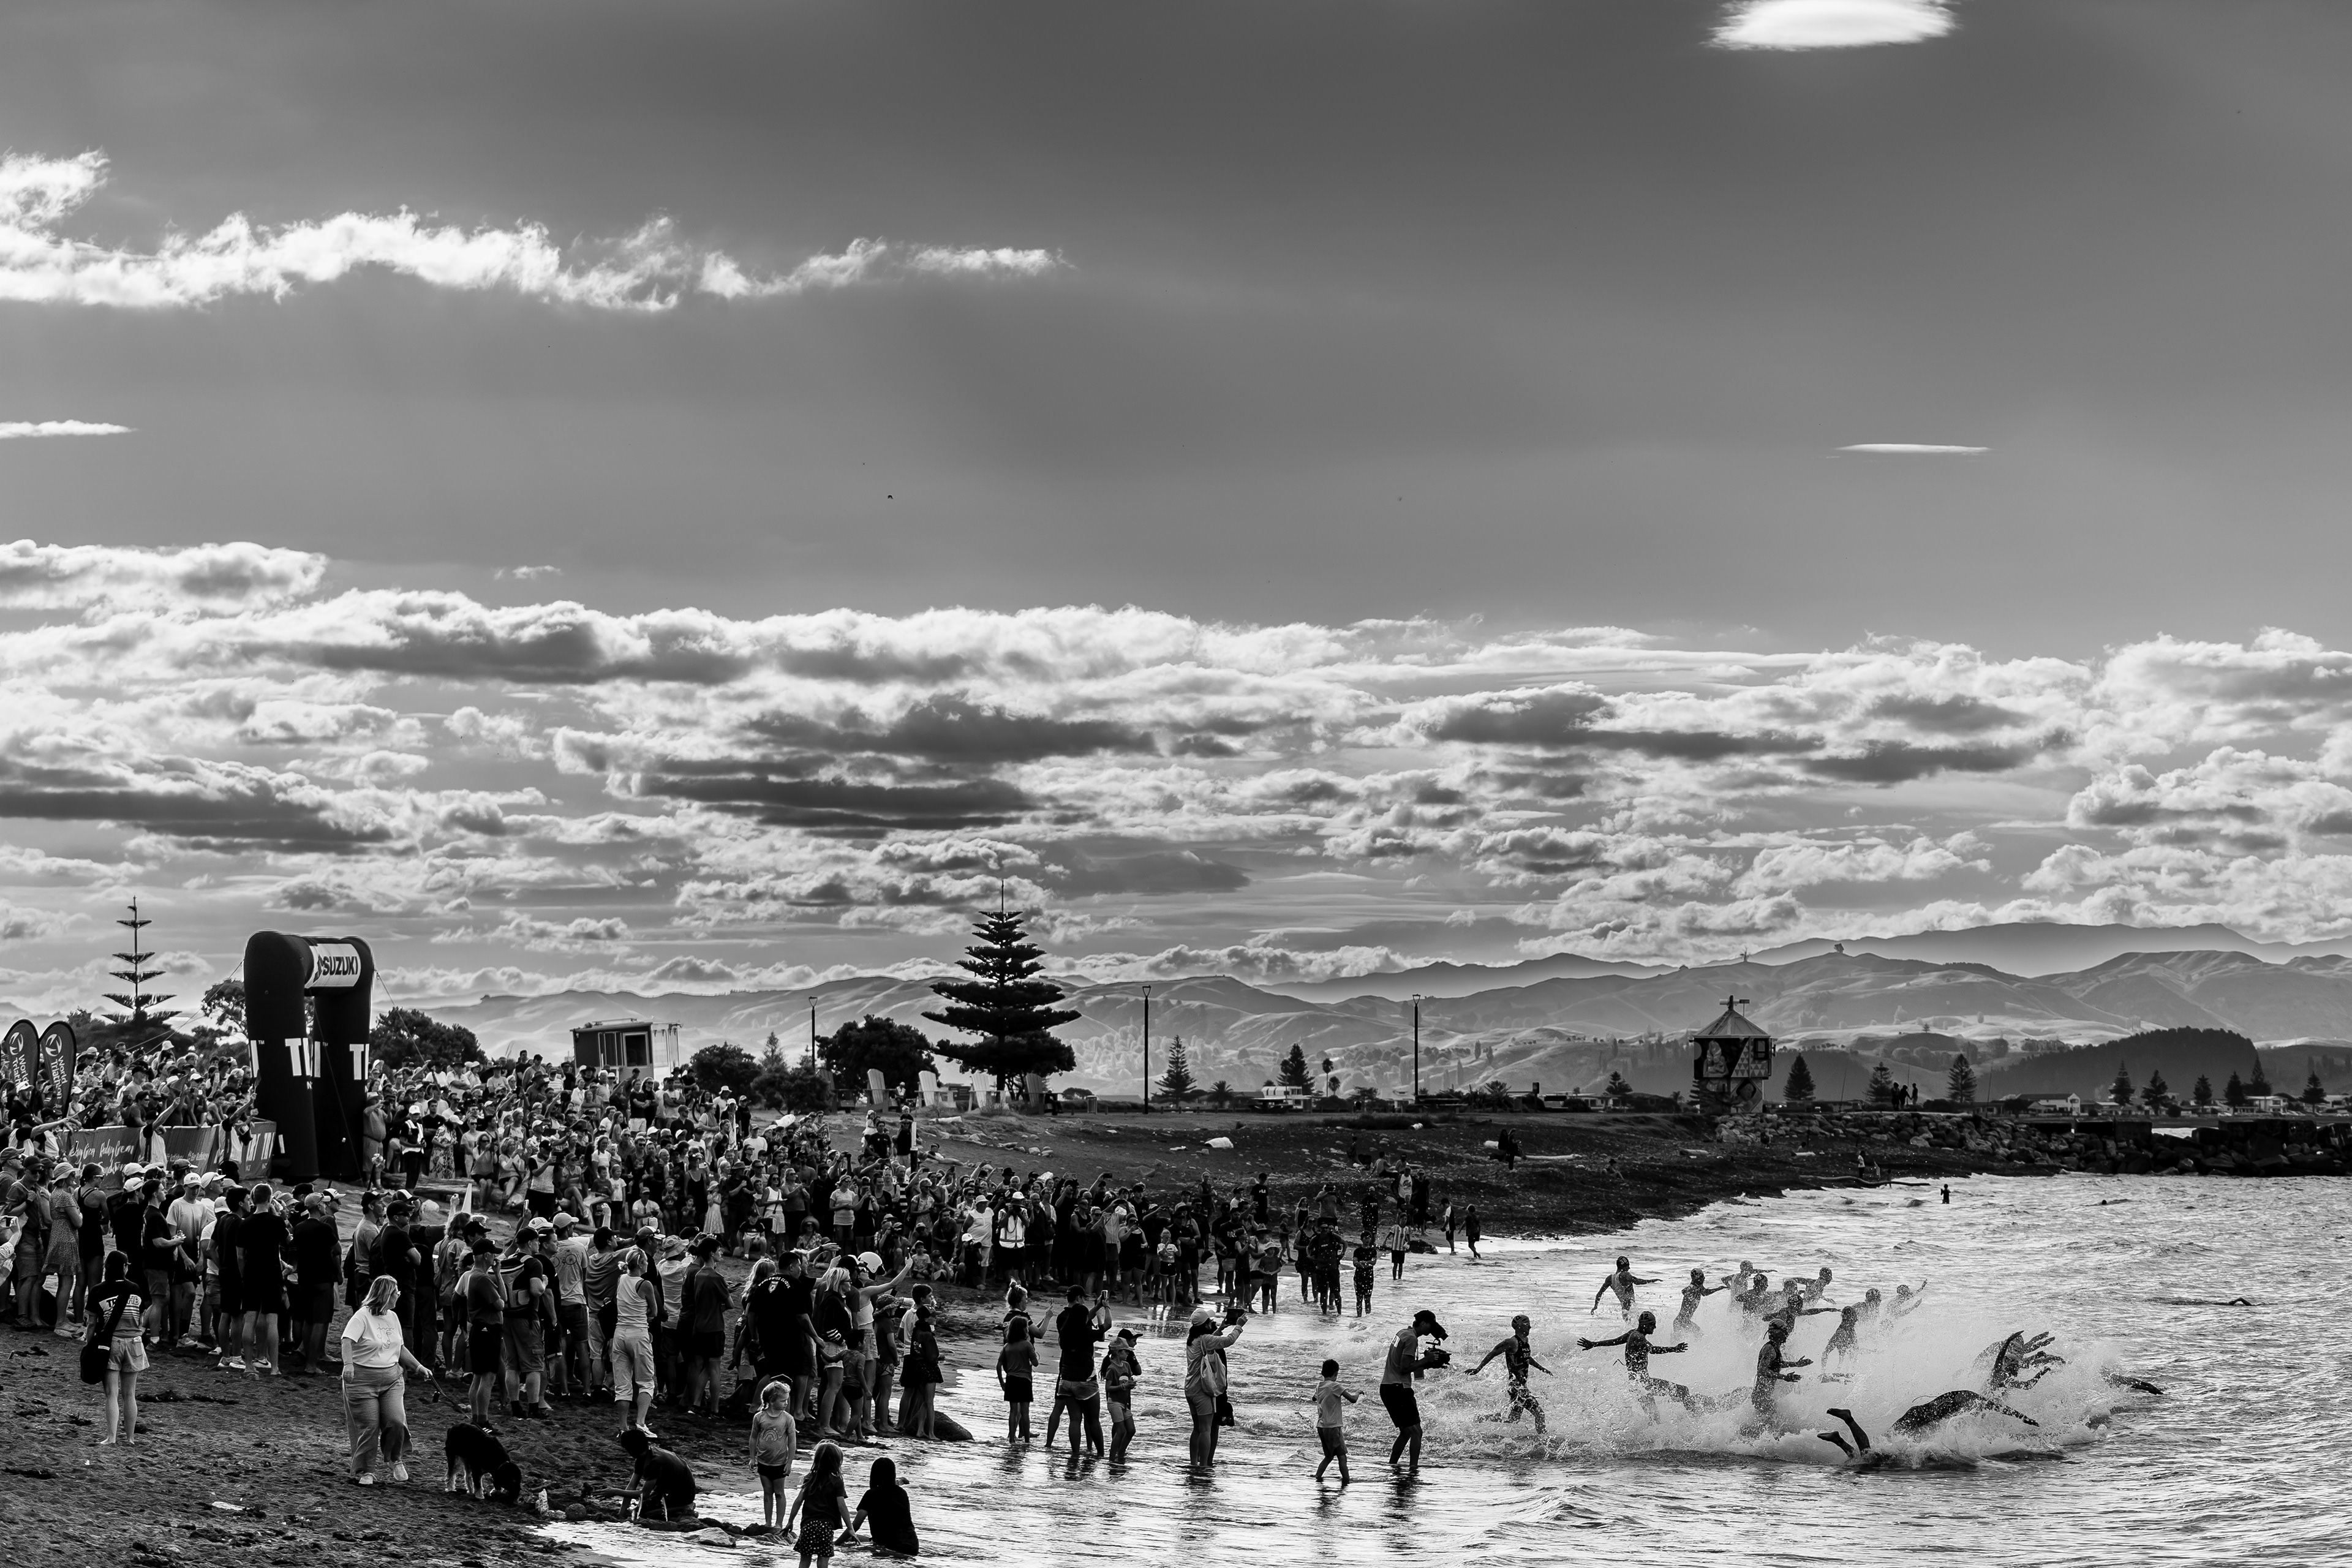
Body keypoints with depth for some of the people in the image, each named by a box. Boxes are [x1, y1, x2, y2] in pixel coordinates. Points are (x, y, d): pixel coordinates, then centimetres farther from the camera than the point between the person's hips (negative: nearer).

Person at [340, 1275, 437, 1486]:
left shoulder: (393, 1317, 12)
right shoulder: (363, 1316, -11)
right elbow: (347, 1340, -24)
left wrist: (419, 1367, 20)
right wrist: (348, 1364, -39)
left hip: (392, 1378, 5)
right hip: (363, 1379, -5)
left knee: (396, 1421, -10)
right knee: (368, 1427, -4)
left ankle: (395, 1460, 15)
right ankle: (365, 1471, 12)